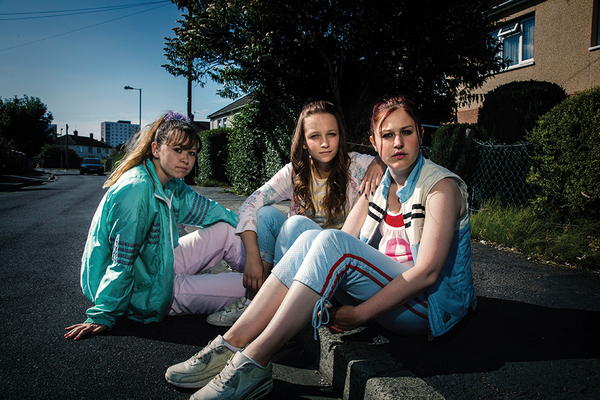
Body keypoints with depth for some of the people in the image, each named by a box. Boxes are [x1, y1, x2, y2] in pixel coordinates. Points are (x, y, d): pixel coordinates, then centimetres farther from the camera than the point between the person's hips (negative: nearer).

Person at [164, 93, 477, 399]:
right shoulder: (378, 184, 7)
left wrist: (358, 314, -23)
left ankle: (253, 363, -29)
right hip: (385, 289, 6)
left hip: (432, 306, -6)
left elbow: (426, 272, -21)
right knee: (311, 239, -19)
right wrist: (324, 304, -16)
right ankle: (233, 343, -21)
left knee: (331, 243, -30)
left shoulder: (442, 186, -12)